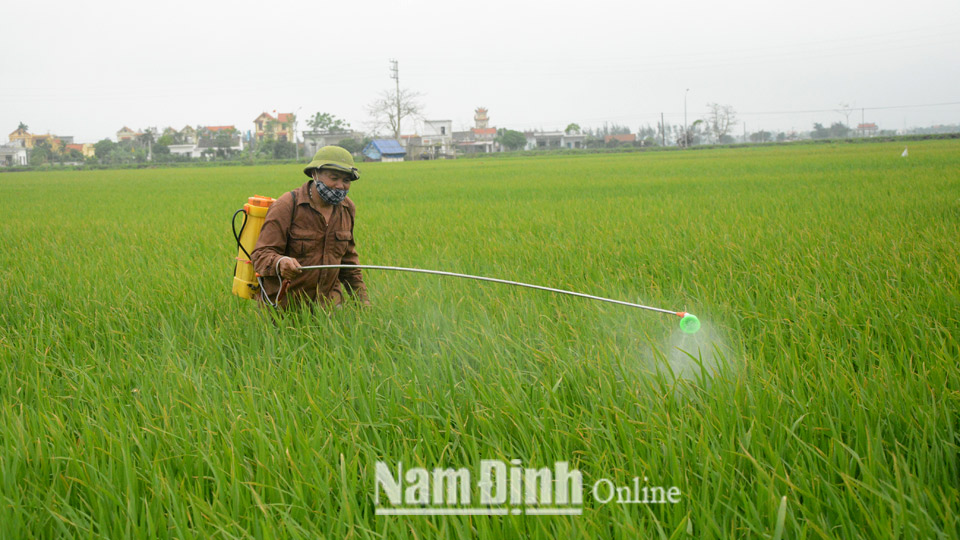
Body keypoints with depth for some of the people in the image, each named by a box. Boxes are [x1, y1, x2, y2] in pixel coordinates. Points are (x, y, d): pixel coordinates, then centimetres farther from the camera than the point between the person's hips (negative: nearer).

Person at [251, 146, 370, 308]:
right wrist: (280, 263, -38)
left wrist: (362, 298, 15)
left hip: (327, 301, 4)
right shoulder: (286, 206, -13)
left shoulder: (347, 209, 6)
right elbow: (261, 255, -16)